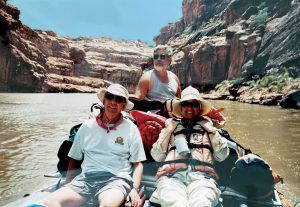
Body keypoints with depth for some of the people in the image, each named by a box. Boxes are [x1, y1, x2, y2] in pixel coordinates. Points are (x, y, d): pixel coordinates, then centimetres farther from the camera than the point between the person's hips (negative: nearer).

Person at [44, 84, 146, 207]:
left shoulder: (131, 128, 4)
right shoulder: (87, 126, 11)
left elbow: (137, 163, 6)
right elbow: (74, 158, 18)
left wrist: (134, 189, -8)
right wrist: (69, 185, 5)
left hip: (116, 179, -3)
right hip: (86, 178, 3)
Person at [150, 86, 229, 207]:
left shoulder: (207, 126, 24)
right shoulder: (172, 125, 23)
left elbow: (222, 156, 14)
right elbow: (157, 157, 13)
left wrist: (211, 130, 10)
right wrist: (168, 130, 8)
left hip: (201, 176, 1)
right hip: (171, 176, 0)